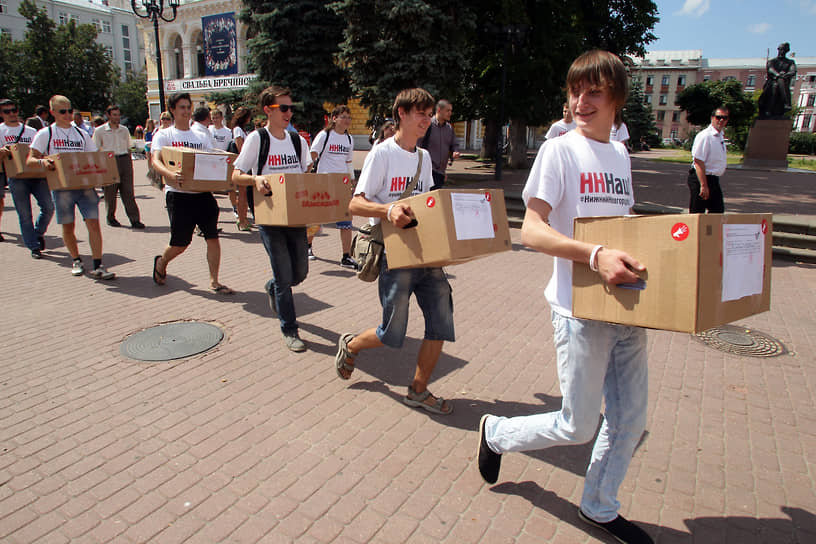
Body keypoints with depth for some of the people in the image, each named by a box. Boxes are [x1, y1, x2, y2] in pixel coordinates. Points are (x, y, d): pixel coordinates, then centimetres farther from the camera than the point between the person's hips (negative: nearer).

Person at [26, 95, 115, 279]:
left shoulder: (82, 134, 14)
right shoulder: (45, 134, 4)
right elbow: (29, 160, 0)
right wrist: (42, 162, -21)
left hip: (85, 184, 2)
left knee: (93, 223, -9)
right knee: (68, 227, 7)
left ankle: (97, 266, -7)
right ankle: (76, 260, 26)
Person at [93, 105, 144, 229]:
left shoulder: (124, 130, 13)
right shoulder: (99, 131, 2)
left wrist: (130, 165, 16)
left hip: (124, 160, 3)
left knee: (128, 191, -3)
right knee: (110, 191, 3)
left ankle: (134, 219, -5)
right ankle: (111, 218, 18)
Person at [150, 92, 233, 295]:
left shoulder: (201, 137, 17)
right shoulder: (164, 135, 4)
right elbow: (156, 160, -11)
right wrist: (170, 174, -32)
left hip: (203, 193, 4)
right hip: (178, 194, -3)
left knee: (213, 237, -3)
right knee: (180, 243, 1)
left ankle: (214, 281, 6)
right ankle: (161, 262, 34)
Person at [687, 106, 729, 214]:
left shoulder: (720, 135, 15)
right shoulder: (704, 136, -16)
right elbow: (698, 162, -22)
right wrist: (703, 185, -26)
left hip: (713, 180, 9)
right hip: (700, 178, -9)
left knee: (718, 211, 9)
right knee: (696, 214, -5)